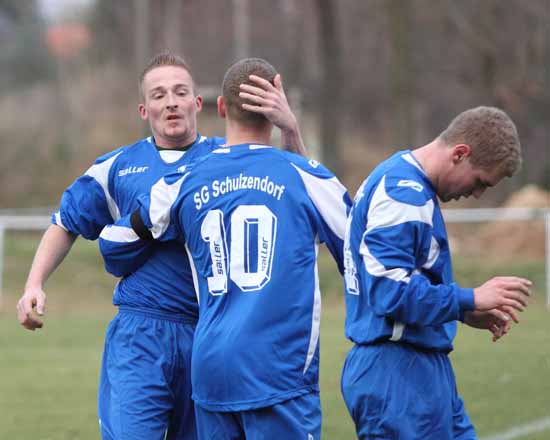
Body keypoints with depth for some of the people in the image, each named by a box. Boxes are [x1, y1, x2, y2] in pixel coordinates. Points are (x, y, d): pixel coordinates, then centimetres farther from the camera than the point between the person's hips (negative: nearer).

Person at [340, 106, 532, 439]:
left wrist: (466, 312, 10)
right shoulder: (403, 193, -18)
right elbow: (391, 293, -25)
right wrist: (472, 299, -17)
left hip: (425, 370, 10)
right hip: (399, 376, -10)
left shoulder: (401, 181, 14)